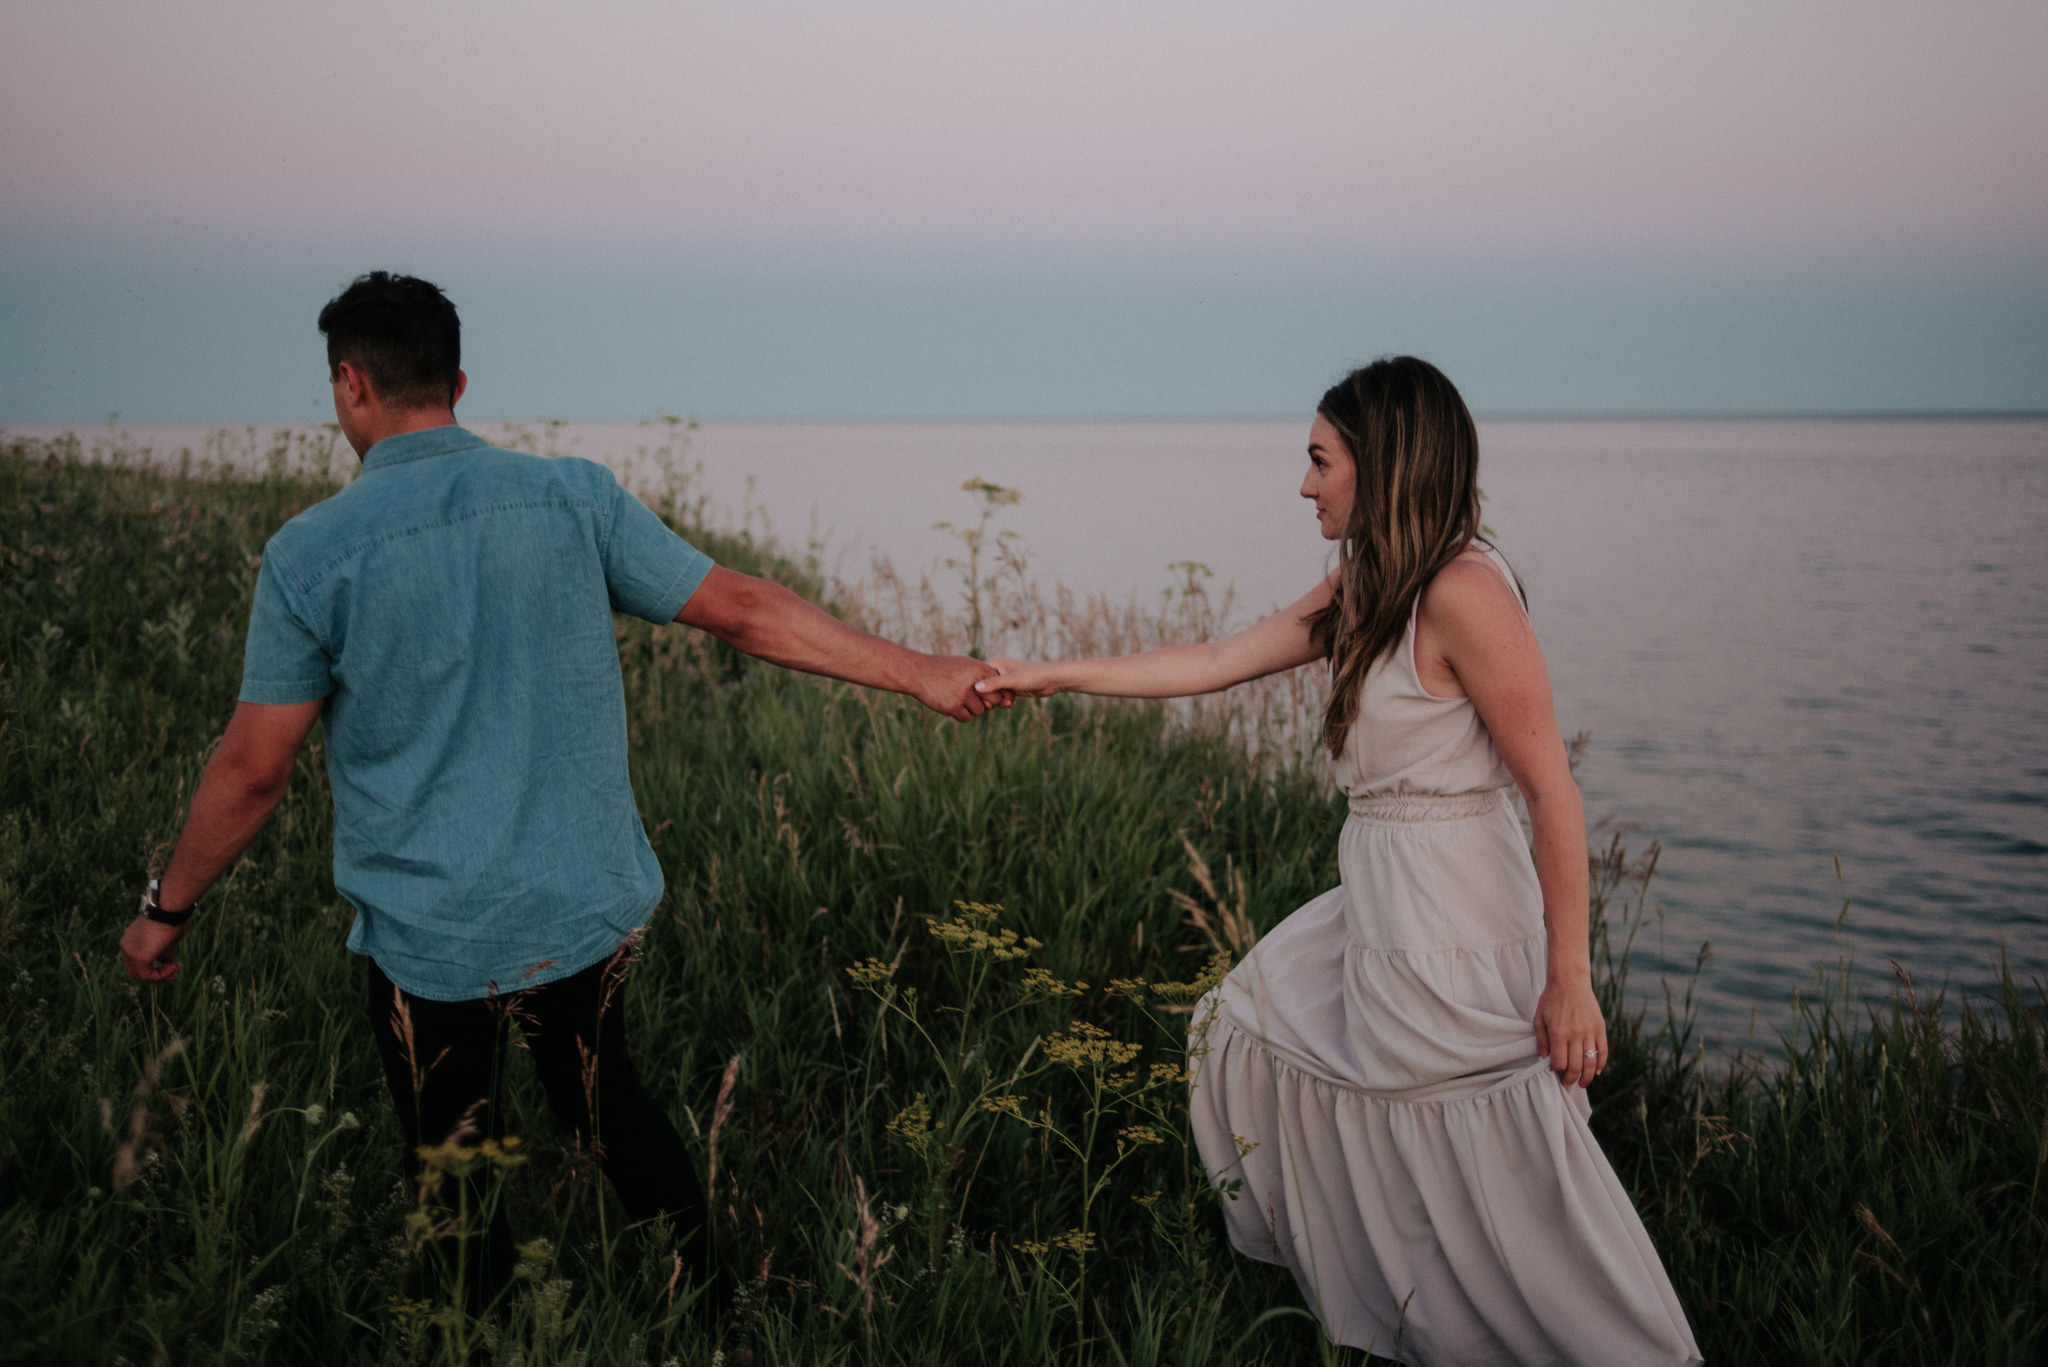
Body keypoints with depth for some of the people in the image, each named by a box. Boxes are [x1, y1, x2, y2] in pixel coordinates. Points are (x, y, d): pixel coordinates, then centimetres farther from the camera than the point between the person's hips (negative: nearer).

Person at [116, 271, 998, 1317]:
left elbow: (253, 767, -9)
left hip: (428, 937, -3)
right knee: (608, 1105, 24)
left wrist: (168, 909, 6)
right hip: (589, 909, 4)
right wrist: (917, 671, 4)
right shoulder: (573, 496, -5)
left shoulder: (312, 553, -12)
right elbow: (740, 608, -4)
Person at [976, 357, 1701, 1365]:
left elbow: (1553, 792, -19)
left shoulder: (1465, 591, -19)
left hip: (1451, 921, -10)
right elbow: (1212, 664, 14)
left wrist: (1569, 979, -18)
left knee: (1497, 1188, -1)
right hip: (1378, 903, 10)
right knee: (1249, 1029, 21)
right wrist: (1050, 676, 16)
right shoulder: (1363, 588, 9)